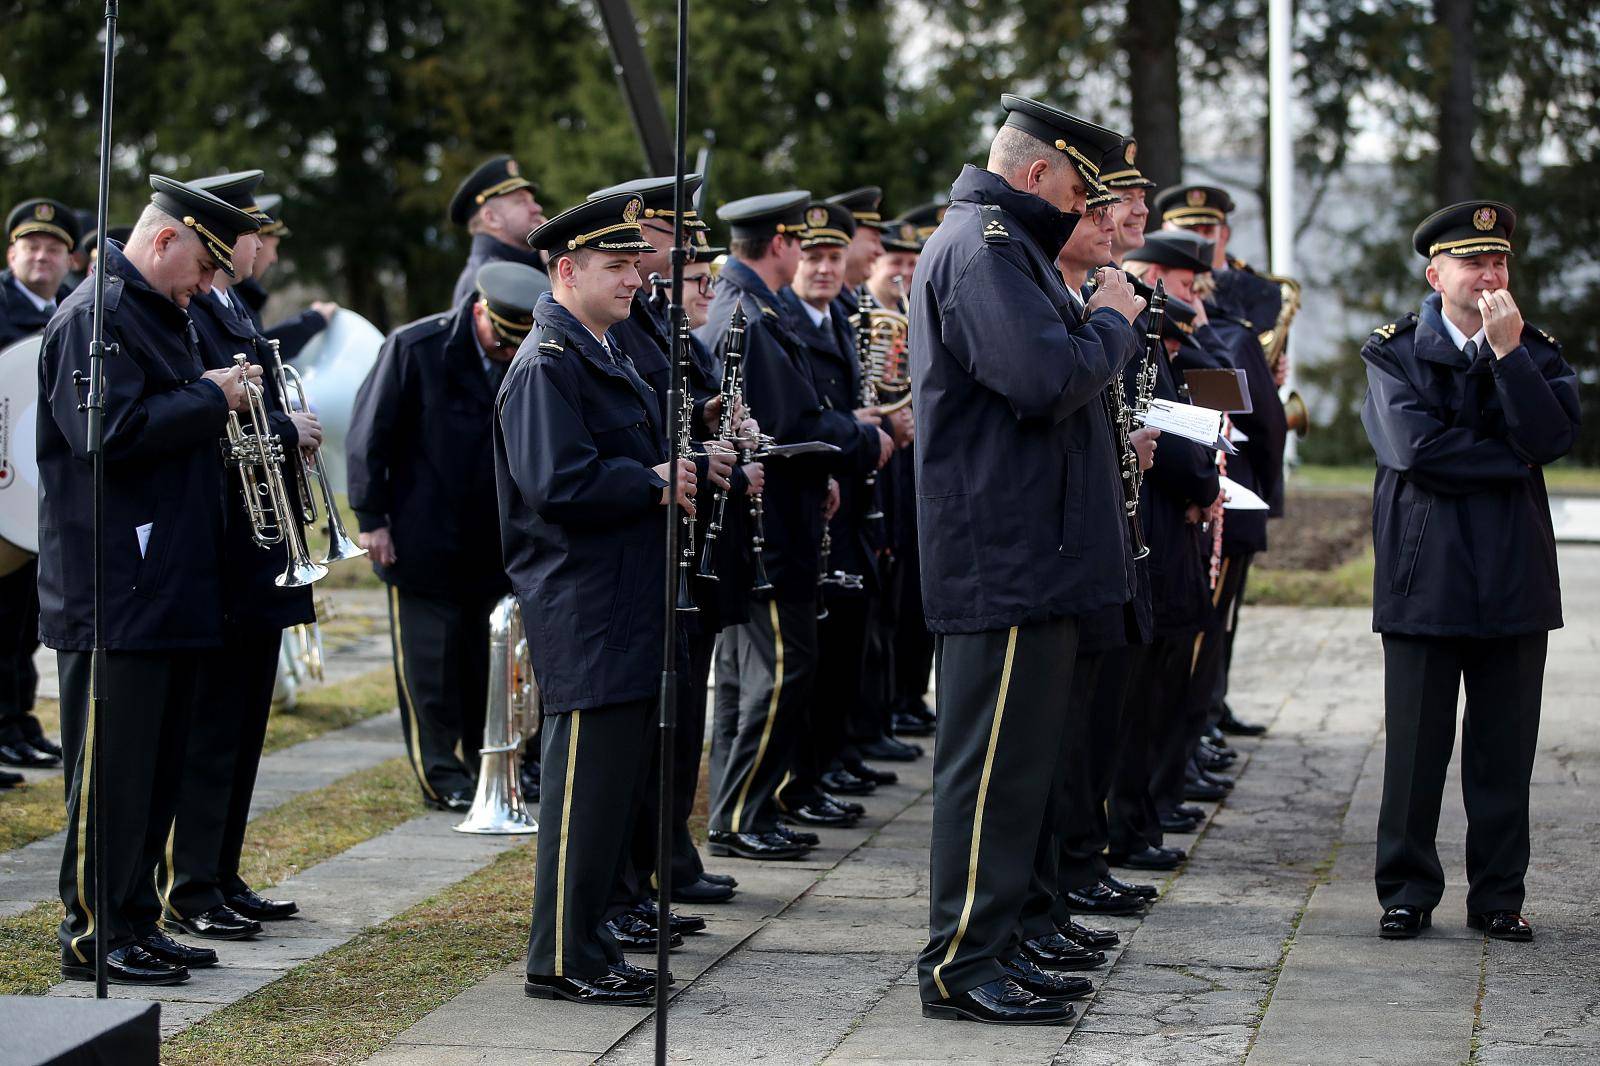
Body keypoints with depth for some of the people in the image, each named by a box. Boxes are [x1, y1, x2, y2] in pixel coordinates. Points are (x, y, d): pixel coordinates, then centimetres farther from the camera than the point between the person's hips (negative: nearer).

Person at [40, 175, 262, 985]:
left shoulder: (162, 315, 19)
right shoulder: (94, 316, -12)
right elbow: (111, 434, -24)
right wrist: (209, 399, -16)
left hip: (170, 588, 10)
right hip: (114, 598, -10)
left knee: (159, 771, 13)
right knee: (111, 774, -4)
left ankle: (131, 924, 21)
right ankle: (91, 939, 3)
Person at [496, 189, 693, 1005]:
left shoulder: (607, 359, 19)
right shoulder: (546, 365, -13)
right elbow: (559, 486, -24)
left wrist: (680, 472, 10)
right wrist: (654, 484, -14)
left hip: (625, 610, 10)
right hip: (582, 613, -10)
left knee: (614, 778, 13)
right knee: (587, 781, -7)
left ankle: (587, 944, 20)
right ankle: (562, 960, 0)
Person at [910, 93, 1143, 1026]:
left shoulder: (1004, 242, 20)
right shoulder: (981, 247, -16)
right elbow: (1048, 379, -26)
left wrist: (1101, 320, 8)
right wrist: (1112, 323, -11)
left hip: (1032, 555, 11)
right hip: (1005, 555, -11)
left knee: (1020, 757, 14)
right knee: (994, 762, -6)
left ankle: (995, 944, 21)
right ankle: (960, 964, -1)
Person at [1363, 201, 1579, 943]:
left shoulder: (1536, 353, 10)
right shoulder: (1393, 353, 4)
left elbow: (1552, 438, -9)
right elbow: (1415, 446, -13)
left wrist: (1507, 352, -13)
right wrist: (1512, 459, -8)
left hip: (1514, 578, 2)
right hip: (1424, 576, -2)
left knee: (1505, 748, 5)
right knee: (1415, 744, 1)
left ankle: (1498, 895, 13)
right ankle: (1408, 892, 10)